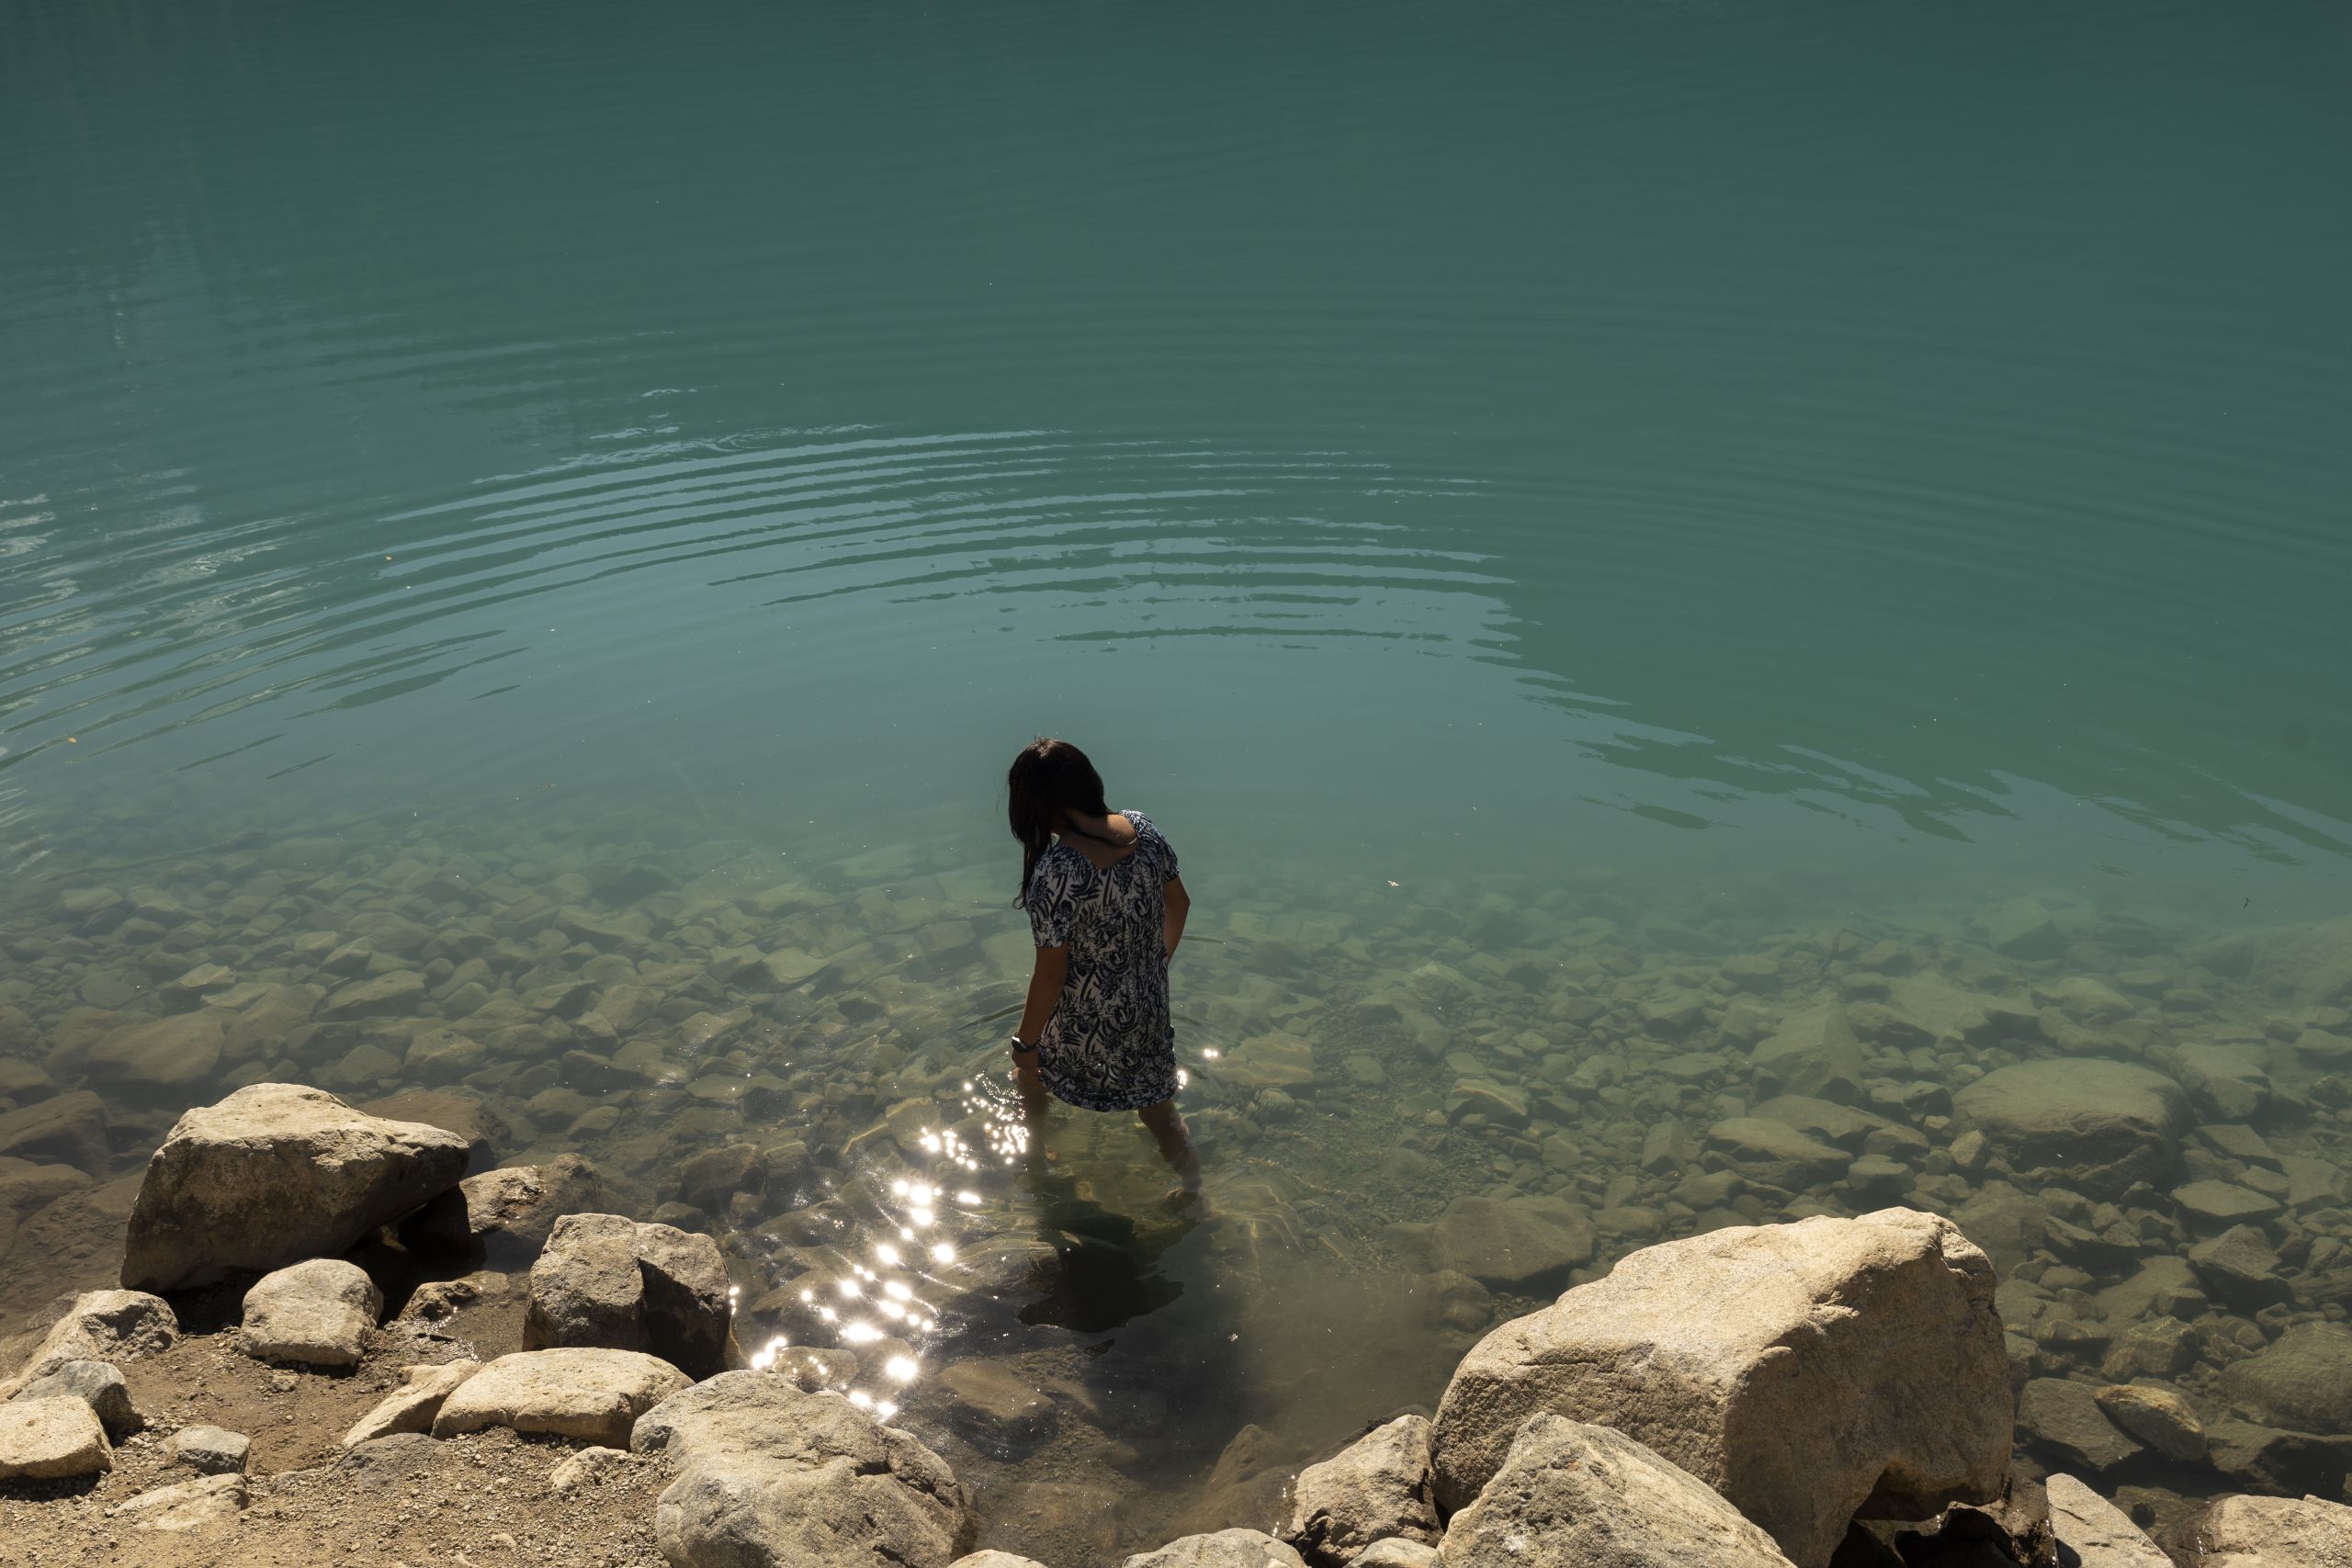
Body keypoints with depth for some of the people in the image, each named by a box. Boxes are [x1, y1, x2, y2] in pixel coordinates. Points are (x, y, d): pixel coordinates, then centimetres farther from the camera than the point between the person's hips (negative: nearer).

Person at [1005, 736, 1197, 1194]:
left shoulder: (1055, 872, -33)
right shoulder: (1142, 827, -14)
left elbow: (1051, 973, -26)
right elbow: (1178, 903, 2)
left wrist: (1025, 1042, -11)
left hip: (1084, 1021, -4)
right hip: (1147, 1004, 4)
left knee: (1031, 1068, 30)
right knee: (1155, 1101, 25)